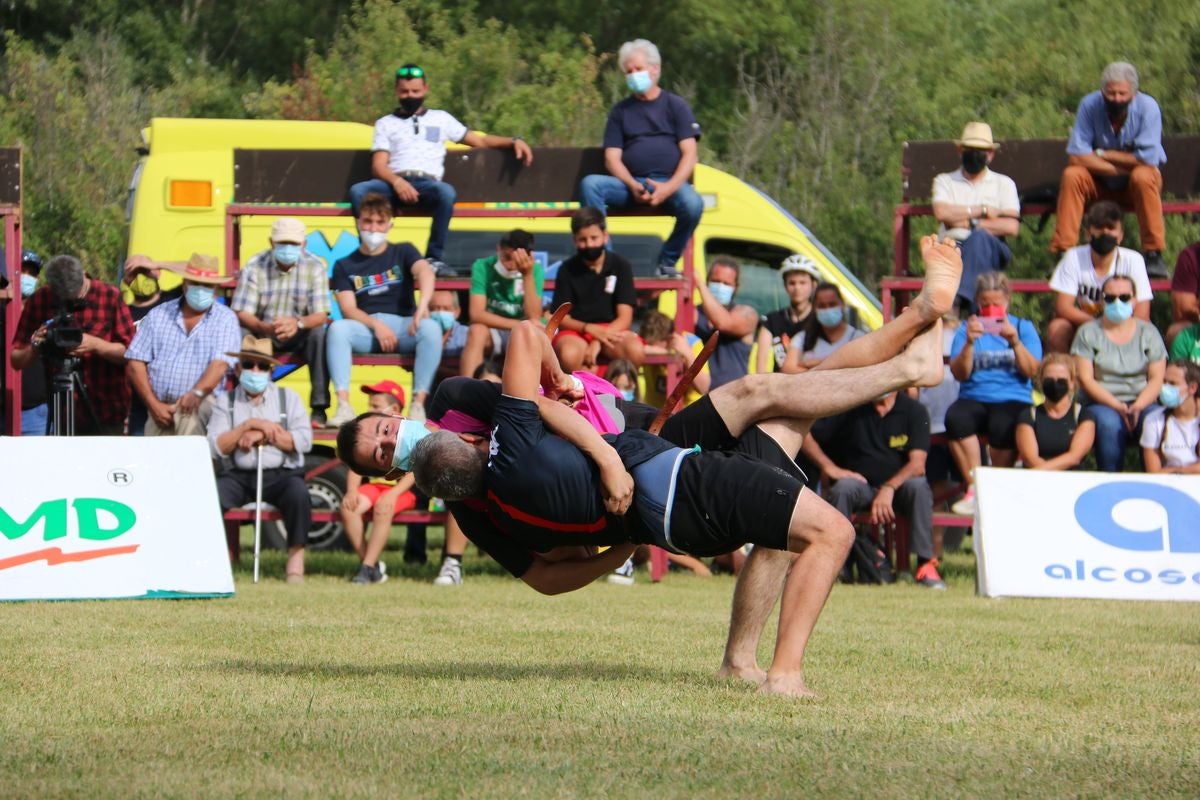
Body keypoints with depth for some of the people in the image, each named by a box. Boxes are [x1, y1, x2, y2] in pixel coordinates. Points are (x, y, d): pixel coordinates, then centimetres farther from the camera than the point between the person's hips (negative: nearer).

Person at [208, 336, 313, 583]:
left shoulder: (287, 398, 12)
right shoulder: (227, 402, 13)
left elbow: (303, 441, -1)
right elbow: (216, 447, 0)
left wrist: (263, 435, -7)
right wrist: (248, 425, -10)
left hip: (281, 474, -1)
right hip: (238, 476, 1)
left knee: (298, 493, -34)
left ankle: (296, 558, -23)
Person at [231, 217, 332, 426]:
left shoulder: (314, 267, -10)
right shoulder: (255, 266, -12)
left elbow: (321, 315, -16)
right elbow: (241, 313, -18)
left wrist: (298, 323, -40)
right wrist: (265, 327, -41)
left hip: (298, 335, 0)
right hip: (261, 331, 0)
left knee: (319, 334, -32)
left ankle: (319, 408, -30)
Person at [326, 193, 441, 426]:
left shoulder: (403, 253, 13)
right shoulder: (345, 266, 14)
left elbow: (425, 271, -10)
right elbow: (348, 309, 1)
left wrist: (423, 305, -32)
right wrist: (376, 325, -20)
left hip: (402, 326, 0)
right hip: (365, 328, 0)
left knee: (431, 328, -33)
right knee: (337, 328, -33)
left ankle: (418, 404, -35)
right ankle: (344, 406, -40)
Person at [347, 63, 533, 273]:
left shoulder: (440, 118, 26)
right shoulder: (385, 123, 22)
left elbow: (479, 140, 25)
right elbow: (378, 166, 8)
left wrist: (514, 141, 8)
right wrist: (397, 182, -14)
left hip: (427, 184, 0)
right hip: (394, 183, 0)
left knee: (446, 192, -37)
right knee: (358, 191, -32)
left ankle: (434, 258, -32)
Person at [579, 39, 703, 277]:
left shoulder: (676, 106, 11)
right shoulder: (621, 111, 18)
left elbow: (689, 155, 2)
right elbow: (612, 159, 8)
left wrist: (669, 188, -16)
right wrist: (633, 186, -13)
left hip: (669, 184, -2)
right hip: (631, 184, 2)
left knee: (692, 203, -35)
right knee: (590, 184, -26)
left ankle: (667, 262, -12)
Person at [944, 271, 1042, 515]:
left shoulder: (1023, 327, 14)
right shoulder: (967, 329, 16)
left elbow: (1031, 370, 0)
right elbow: (960, 374, 4)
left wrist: (1014, 341, -14)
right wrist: (969, 343, -11)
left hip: (1012, 399, -1)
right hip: (974, 397, 1)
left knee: (1003, 425, -37)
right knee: (956, 417, -35)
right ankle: (974, 488, -26)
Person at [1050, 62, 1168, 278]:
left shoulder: (1147, 107, -21)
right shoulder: (1090, 105, -17)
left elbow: (1147, 159, -25)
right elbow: (1076, 156, -21)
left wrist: (1103, 154, -19)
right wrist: (1121, 168, -24)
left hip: (1134, 186, -1)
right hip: (1101, 185, 2)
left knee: (1143, 176, -34)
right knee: (1071, 176, -26)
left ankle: (1154, 254, -27)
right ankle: (1063, 254, -25)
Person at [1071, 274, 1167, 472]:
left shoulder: (1148, 333, 12)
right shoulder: (1089, 333, 7)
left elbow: (1157, 378, 5)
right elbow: (1085, 379, -2)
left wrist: (1138, 406, -14)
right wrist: (1117, 406, -15)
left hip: (1143, 403, 1)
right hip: (1101, 403, -1)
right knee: (1109, 424, -36)